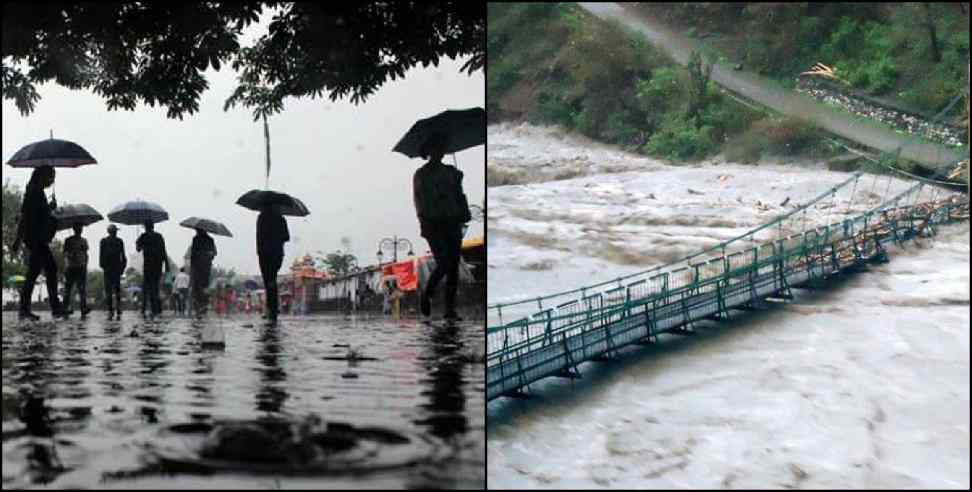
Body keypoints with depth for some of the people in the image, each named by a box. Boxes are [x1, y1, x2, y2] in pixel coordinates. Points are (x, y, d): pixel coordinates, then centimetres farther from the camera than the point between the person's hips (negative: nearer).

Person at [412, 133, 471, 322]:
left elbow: (460, 196, 13)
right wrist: (424, 222, -15)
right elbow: (419, 200, -3)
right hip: (434, 224, -4)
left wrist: (465, 214, -3)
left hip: (452, 223, 4)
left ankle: (450, 310, 3)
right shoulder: (421, 174, 3)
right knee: (443, 264, -15)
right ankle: (426, 294, 12)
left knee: (454, 266, -1)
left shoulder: (452, 172, 15)